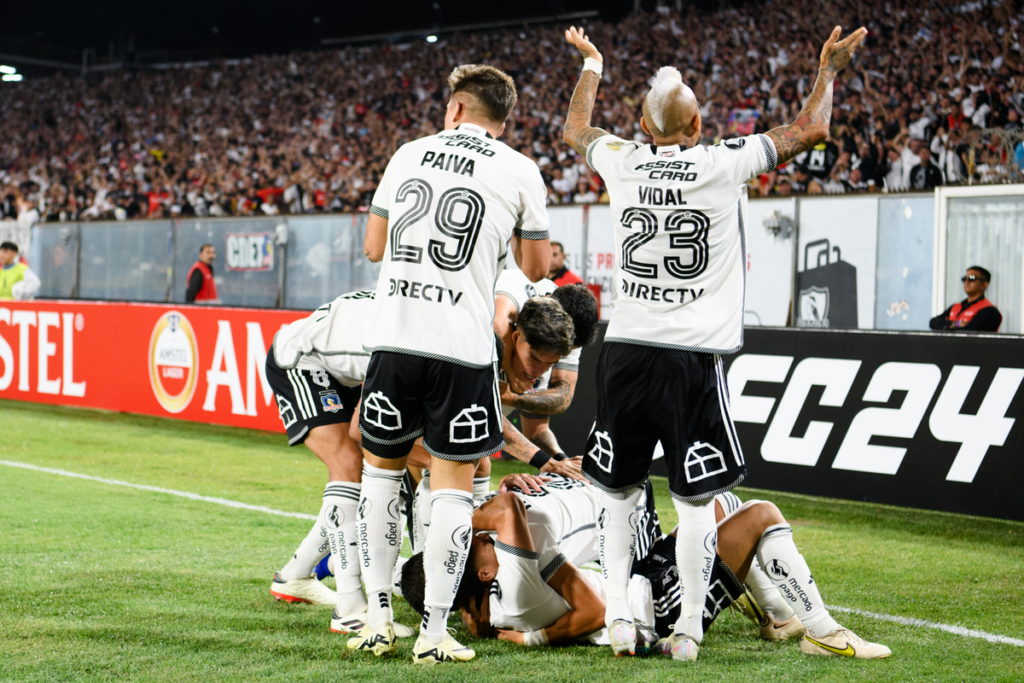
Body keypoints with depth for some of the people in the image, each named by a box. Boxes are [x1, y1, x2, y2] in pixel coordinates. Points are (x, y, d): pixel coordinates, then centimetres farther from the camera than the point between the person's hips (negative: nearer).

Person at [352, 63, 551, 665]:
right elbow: (536, 267, 11)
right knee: (453, 485, 5)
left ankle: (379, 619, 16)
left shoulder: (409, 154, 11)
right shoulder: (518, 171, 3)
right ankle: (434, 632, 4)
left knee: (382, 469, 18)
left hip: (394, 338, 3)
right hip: (463, 345, -2)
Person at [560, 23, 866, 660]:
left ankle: (618, 613, 9)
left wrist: (591, 65, 41)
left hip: (626, 350, 3)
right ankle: (688, 628, 6)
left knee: (619, 494, 14)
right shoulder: (726, 165, -6)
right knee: (696, 501, 4)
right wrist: (830, 68, 21)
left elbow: (575, 130, 26)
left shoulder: (622, 162, 3)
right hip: (693, 357, -3)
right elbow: (810, 131, 4)